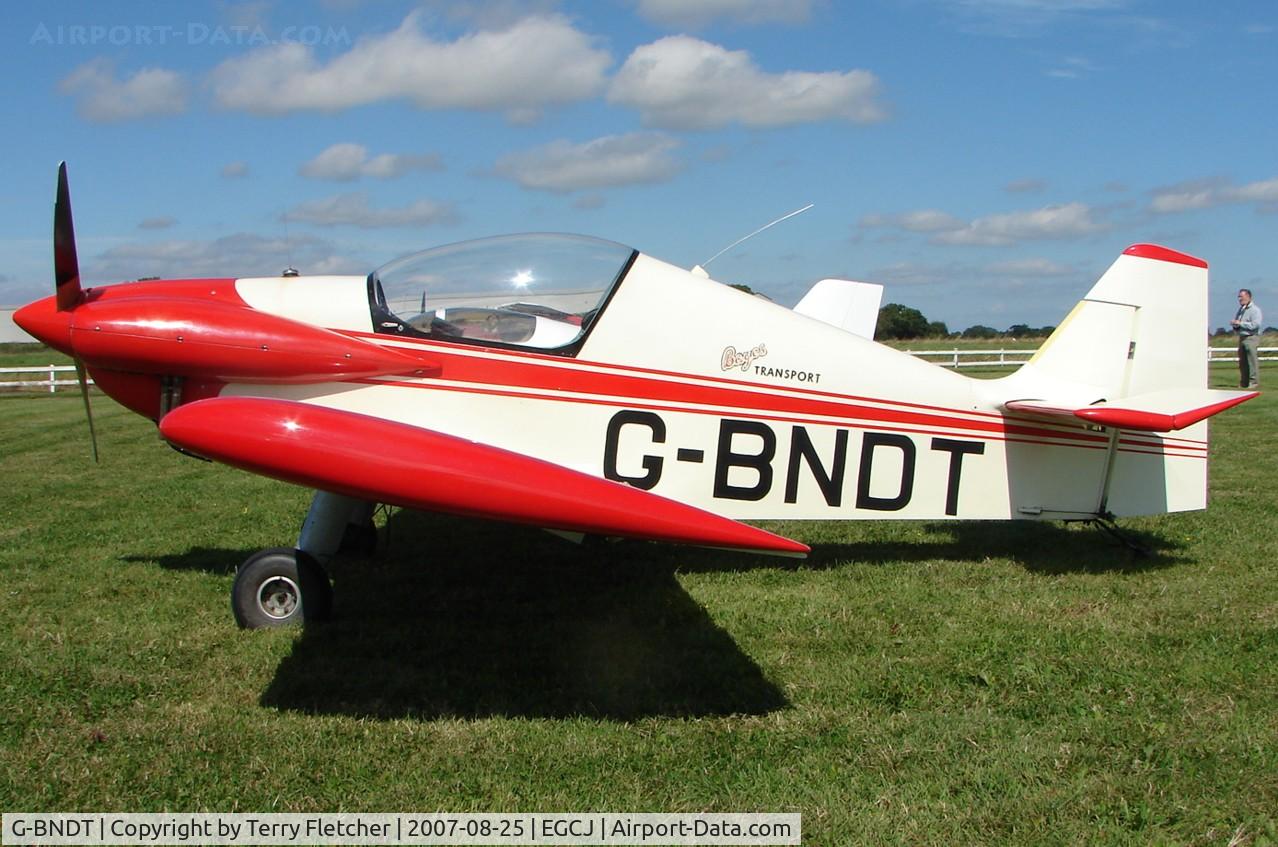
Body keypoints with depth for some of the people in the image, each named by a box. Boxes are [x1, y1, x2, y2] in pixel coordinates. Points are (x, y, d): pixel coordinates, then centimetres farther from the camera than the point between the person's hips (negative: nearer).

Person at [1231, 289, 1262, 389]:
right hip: (1242, 338, 8)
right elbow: (1236, 321, 28)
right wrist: (1234, 324, 4)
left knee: (1252, 361, -9)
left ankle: (1254, 382, -7)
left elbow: (1255, 324, -18)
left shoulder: (1255, 309, -7)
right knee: (1242, 362, 8)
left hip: (1251, 338, -8)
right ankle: (1244, 382, 13)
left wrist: (1240, 323, -16)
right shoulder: (1241, 309, 19)